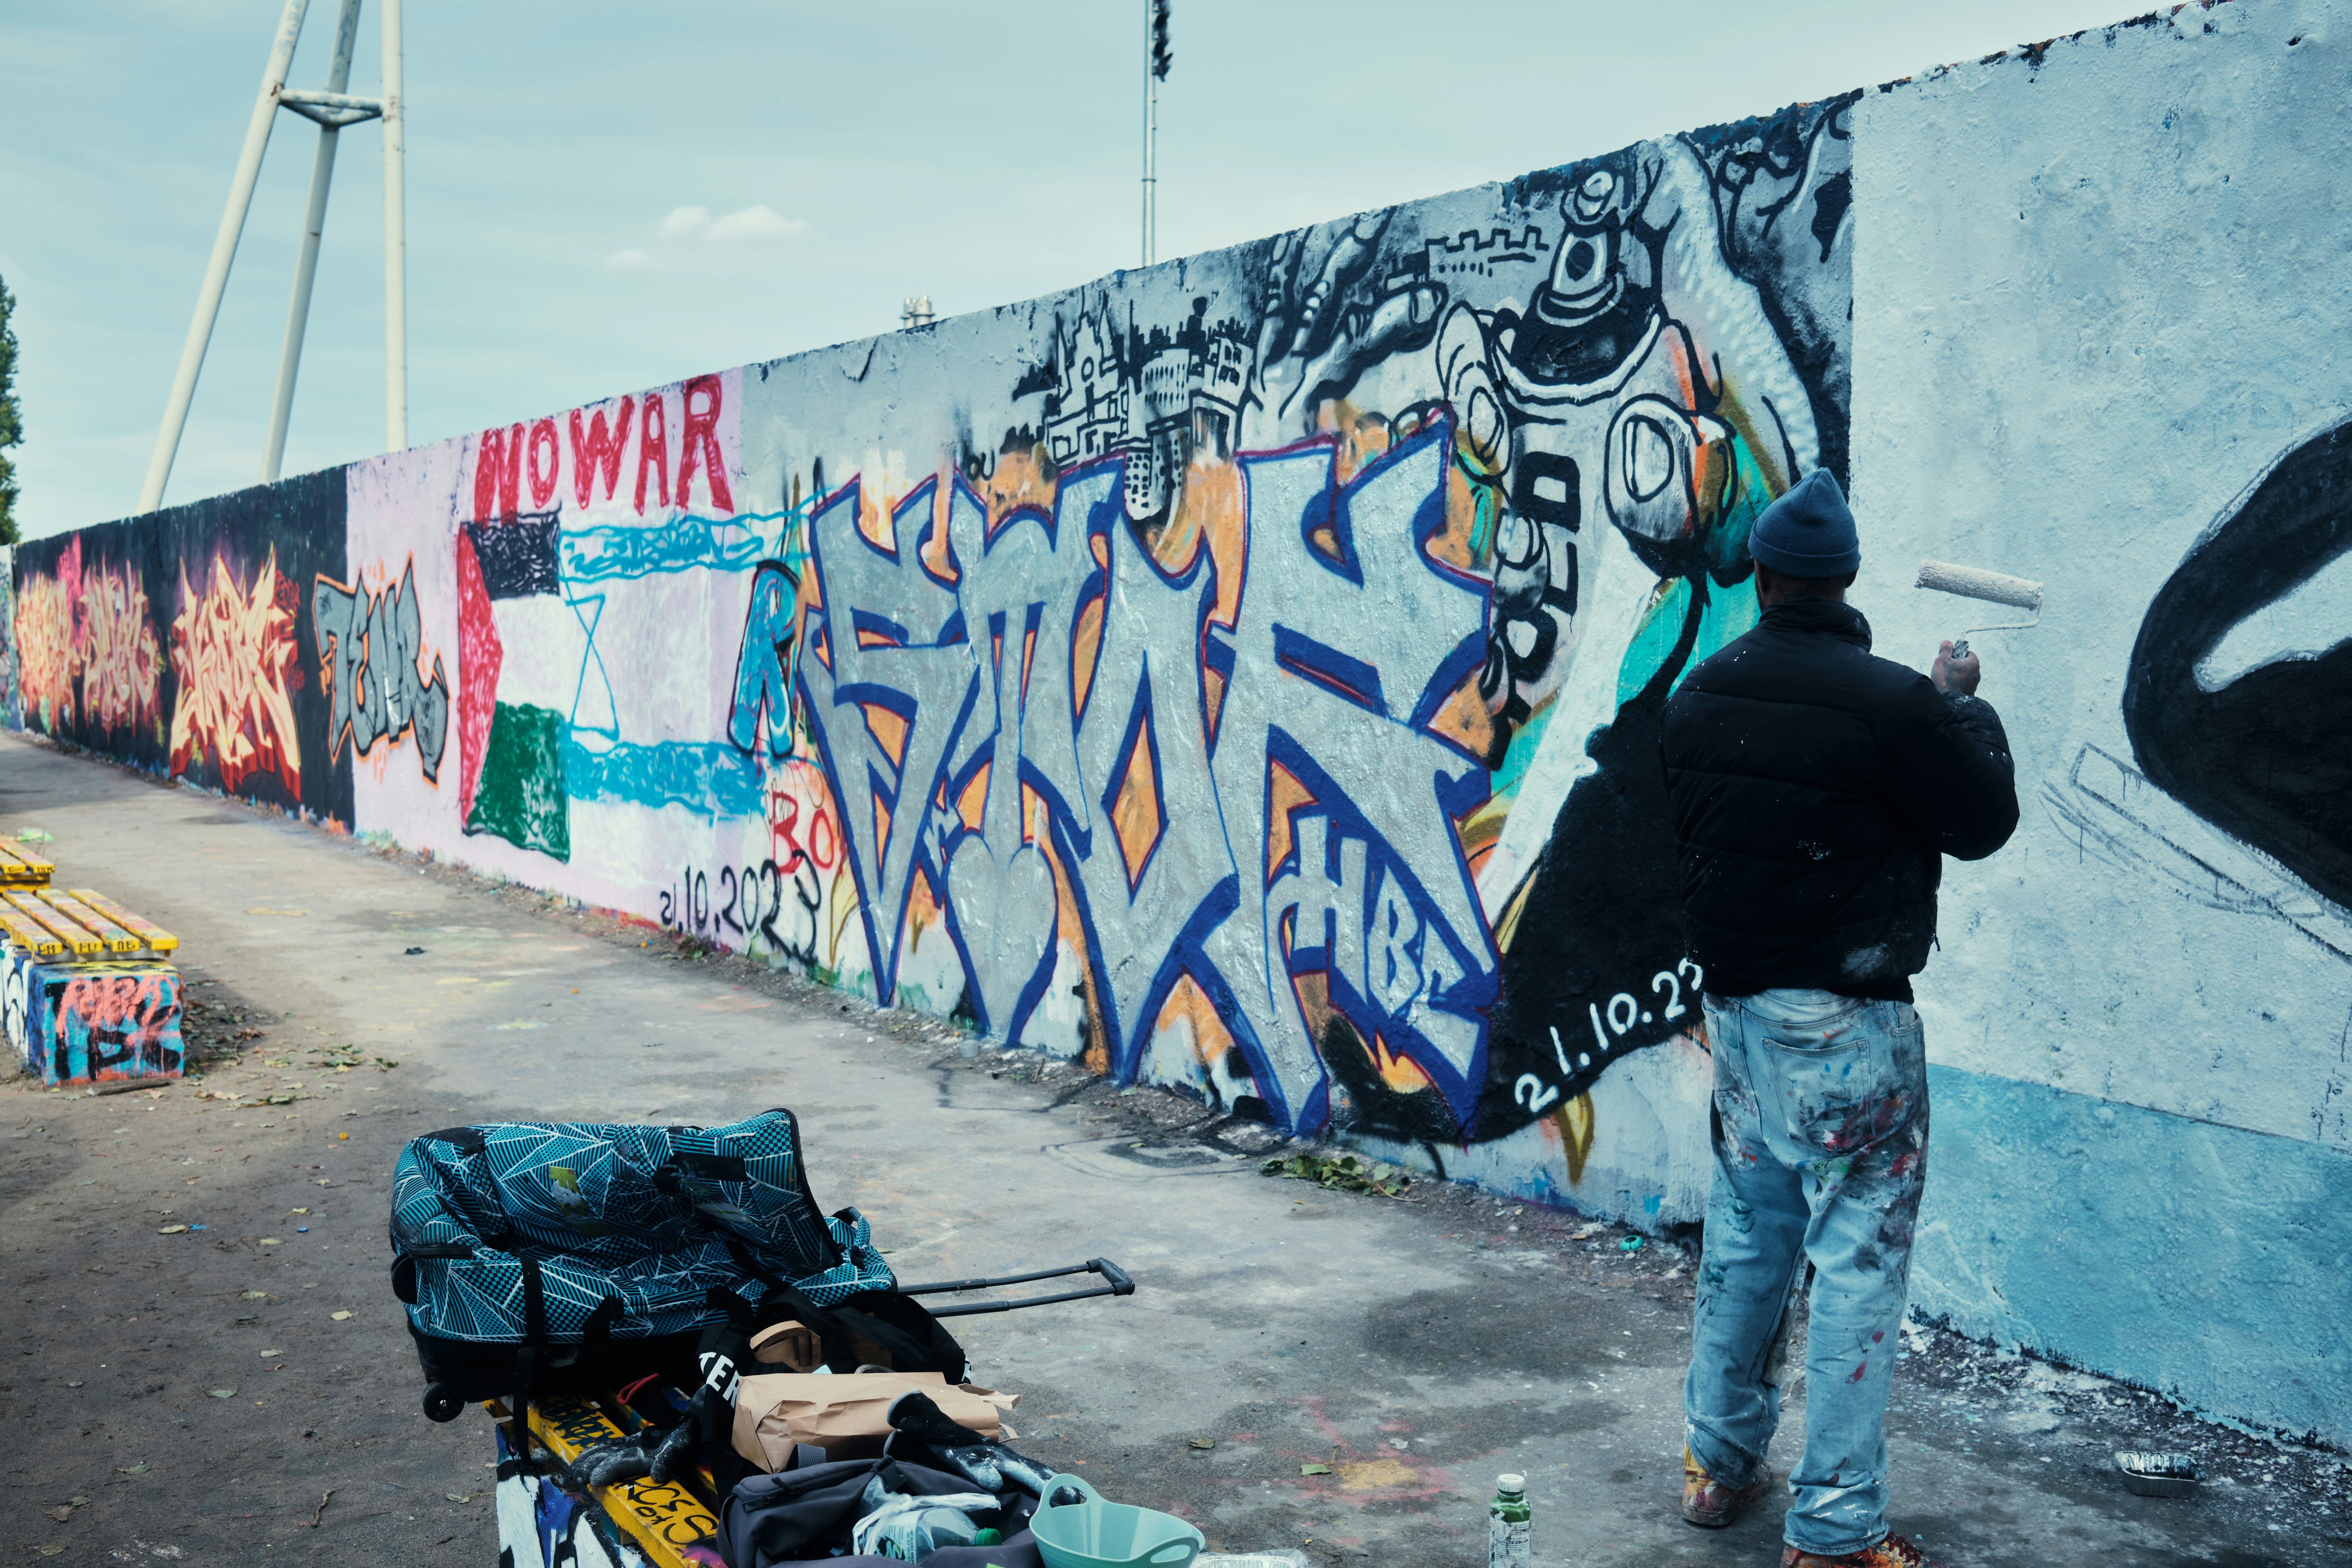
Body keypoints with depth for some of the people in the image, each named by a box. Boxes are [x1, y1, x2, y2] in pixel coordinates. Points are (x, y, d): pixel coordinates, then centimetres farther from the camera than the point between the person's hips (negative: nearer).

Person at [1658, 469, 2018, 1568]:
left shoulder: (1697, 698, 1)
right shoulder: (1894, 704, -18)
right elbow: (1985, 824, -4)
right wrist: (1965, 706, 10)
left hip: (1735, 1007, 7)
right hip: (1849, 1022, -6)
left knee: (1745, 1237, 19)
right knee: (1858, 1259, 1)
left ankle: (1718, 1460, 31)